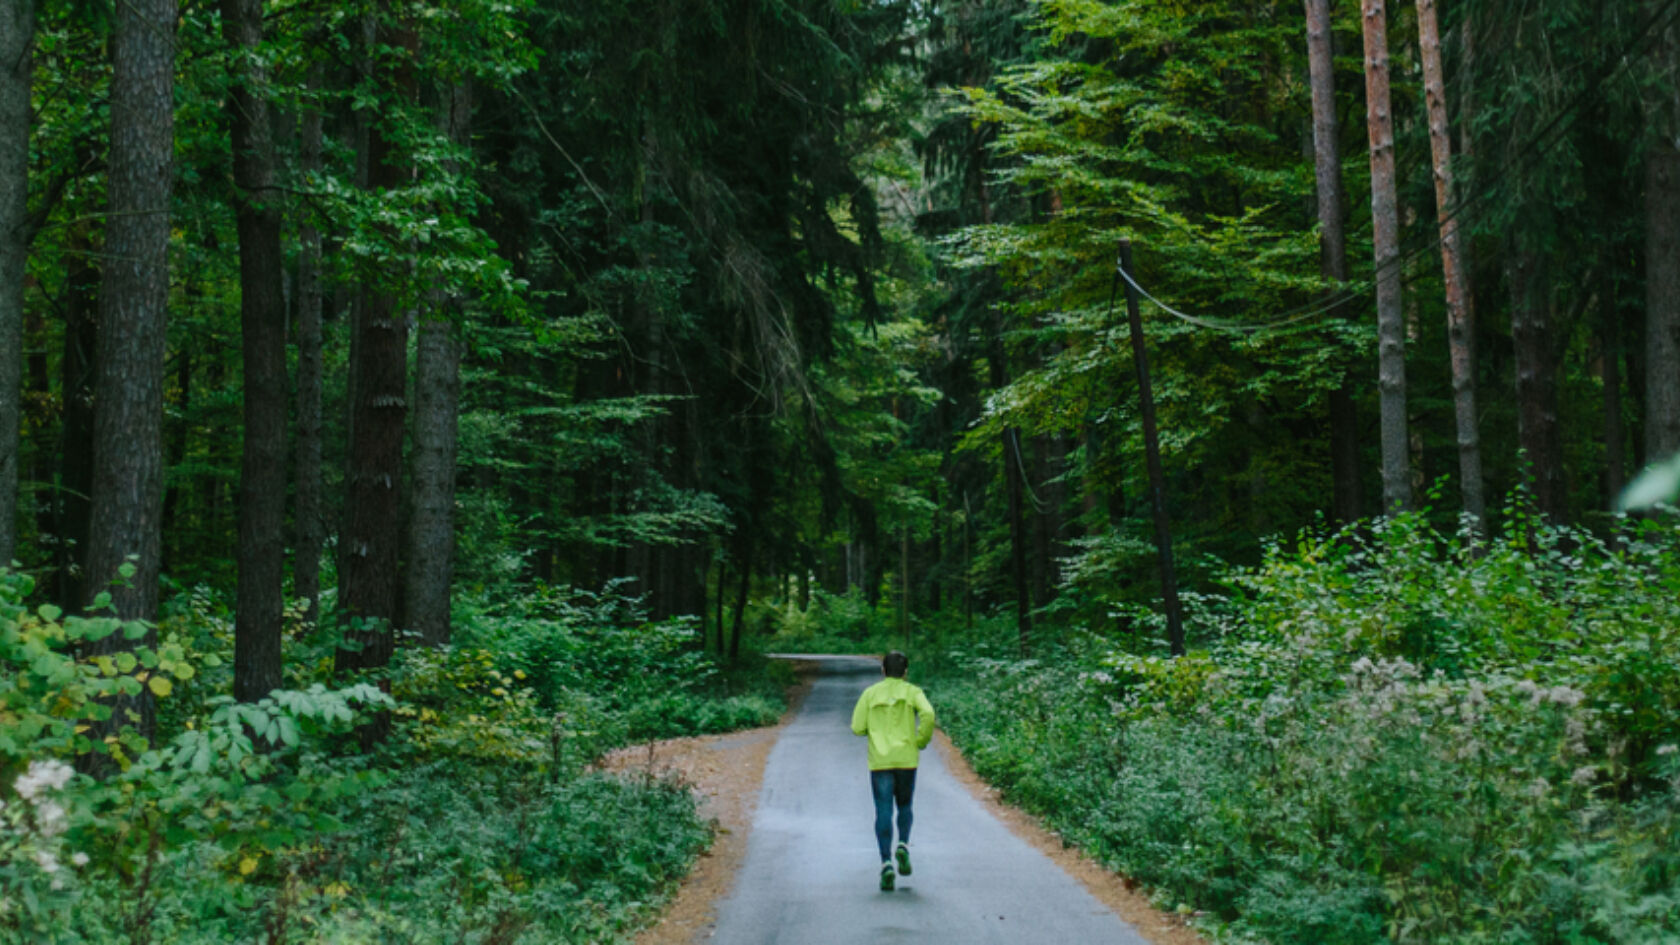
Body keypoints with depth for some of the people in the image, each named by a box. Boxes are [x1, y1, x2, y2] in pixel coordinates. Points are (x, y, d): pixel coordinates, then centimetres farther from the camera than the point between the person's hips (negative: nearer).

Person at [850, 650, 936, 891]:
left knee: (883, 813, -1)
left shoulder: (870, 693, 7)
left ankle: (886, 863, -15)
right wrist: (922, 741, -2)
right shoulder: (913, 692, 4)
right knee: (904, 806, 20)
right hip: (906, 759, 0)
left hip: (879, 761, 0)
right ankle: (903, 846, -4)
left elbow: (857, 728, 1)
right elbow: (928, 714, -16)